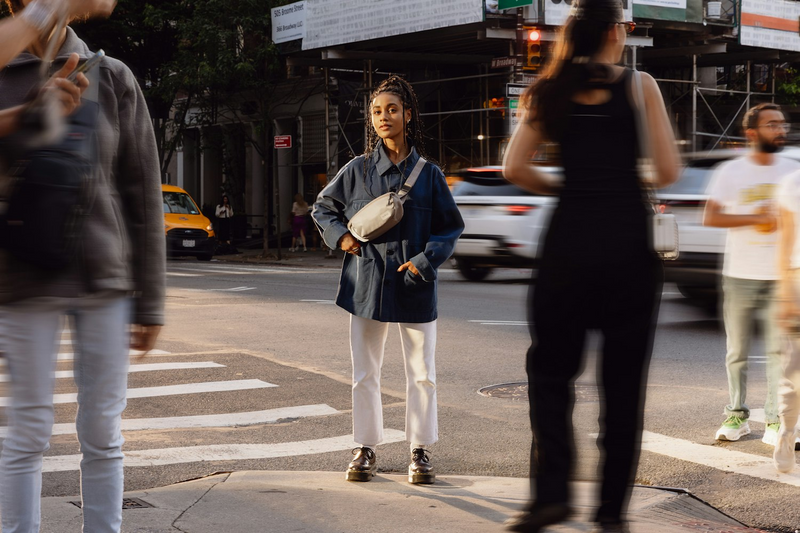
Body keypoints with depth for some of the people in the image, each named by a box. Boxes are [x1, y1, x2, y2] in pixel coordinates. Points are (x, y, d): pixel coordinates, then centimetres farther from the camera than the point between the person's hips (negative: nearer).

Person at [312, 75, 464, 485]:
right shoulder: (358, 170, 3)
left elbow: (451, 227, 6)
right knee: (365, 372, 7)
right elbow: (322, 207, 17)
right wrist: (340, 235, -1)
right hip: (367, 283, 1)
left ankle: (420, 450, 17)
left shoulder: (428, 174, 1)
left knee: (422, 373, 4)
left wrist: (425, 260, -9)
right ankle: (366, 449, 20)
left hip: (414, 286, -1)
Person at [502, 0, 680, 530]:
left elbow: (515, 168, 0)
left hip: (570, 238, 2)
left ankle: (552, 489, 1)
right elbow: (668, 171, -4)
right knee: (624, 379, 6)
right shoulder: (639, 86, 0)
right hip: (629, 240, -2)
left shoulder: (551, 90, 7)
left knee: (551, 367, 12)